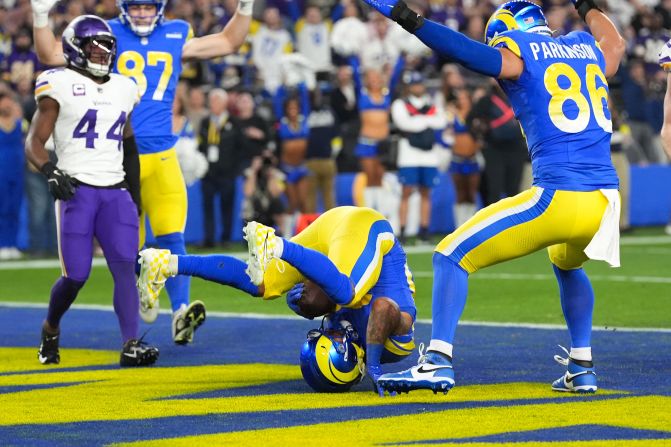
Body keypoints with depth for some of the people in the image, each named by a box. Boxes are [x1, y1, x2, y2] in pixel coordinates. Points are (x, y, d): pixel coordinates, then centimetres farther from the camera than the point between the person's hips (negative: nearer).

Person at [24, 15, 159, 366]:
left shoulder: (123, 89, 15)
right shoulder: (60, 86, -2)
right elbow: (34, 143, -3)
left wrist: (134, 193, 23)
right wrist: (51, 172, -21)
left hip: (116, 192, 4)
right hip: (77, 190, -4)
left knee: (125, 268, -11)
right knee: (76, 275, -6)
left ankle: (131, 345, -18)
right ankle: (50, 330, 22)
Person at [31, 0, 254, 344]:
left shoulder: (176, 36, 10)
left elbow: (228, 42, 23)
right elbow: (50, 55, -2)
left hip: (161, 156, 1)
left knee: (171, 237, -11)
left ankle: (180, 313, -16)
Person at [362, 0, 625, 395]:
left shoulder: (519, 56, 3)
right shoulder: (588, 49, 21)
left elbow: (468, 51, -17)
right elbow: (616, 43, 46)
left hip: (558, 199, -7)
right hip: (606, 203, 7)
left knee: (452, 256, 2)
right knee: (567, 265, 39)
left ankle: (438, 361, -14)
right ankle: (581, 368, 30)